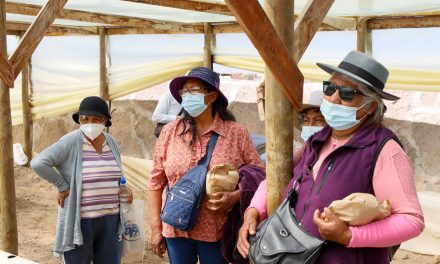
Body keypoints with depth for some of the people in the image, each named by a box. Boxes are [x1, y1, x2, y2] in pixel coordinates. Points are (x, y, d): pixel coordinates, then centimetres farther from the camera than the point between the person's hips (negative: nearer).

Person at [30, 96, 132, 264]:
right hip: (81, 221, -5)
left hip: (110, 219, 5)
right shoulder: (70, 143, -12)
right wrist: (62, 186, -16)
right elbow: (38, 163, -21)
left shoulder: (111, 143, 7)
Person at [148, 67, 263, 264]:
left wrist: (233, 197, -17)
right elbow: (156, 181, 3)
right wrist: (156, 228, 2)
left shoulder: (237, 133, -5)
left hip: (218, 232, -1)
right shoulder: (170, 132, -1)